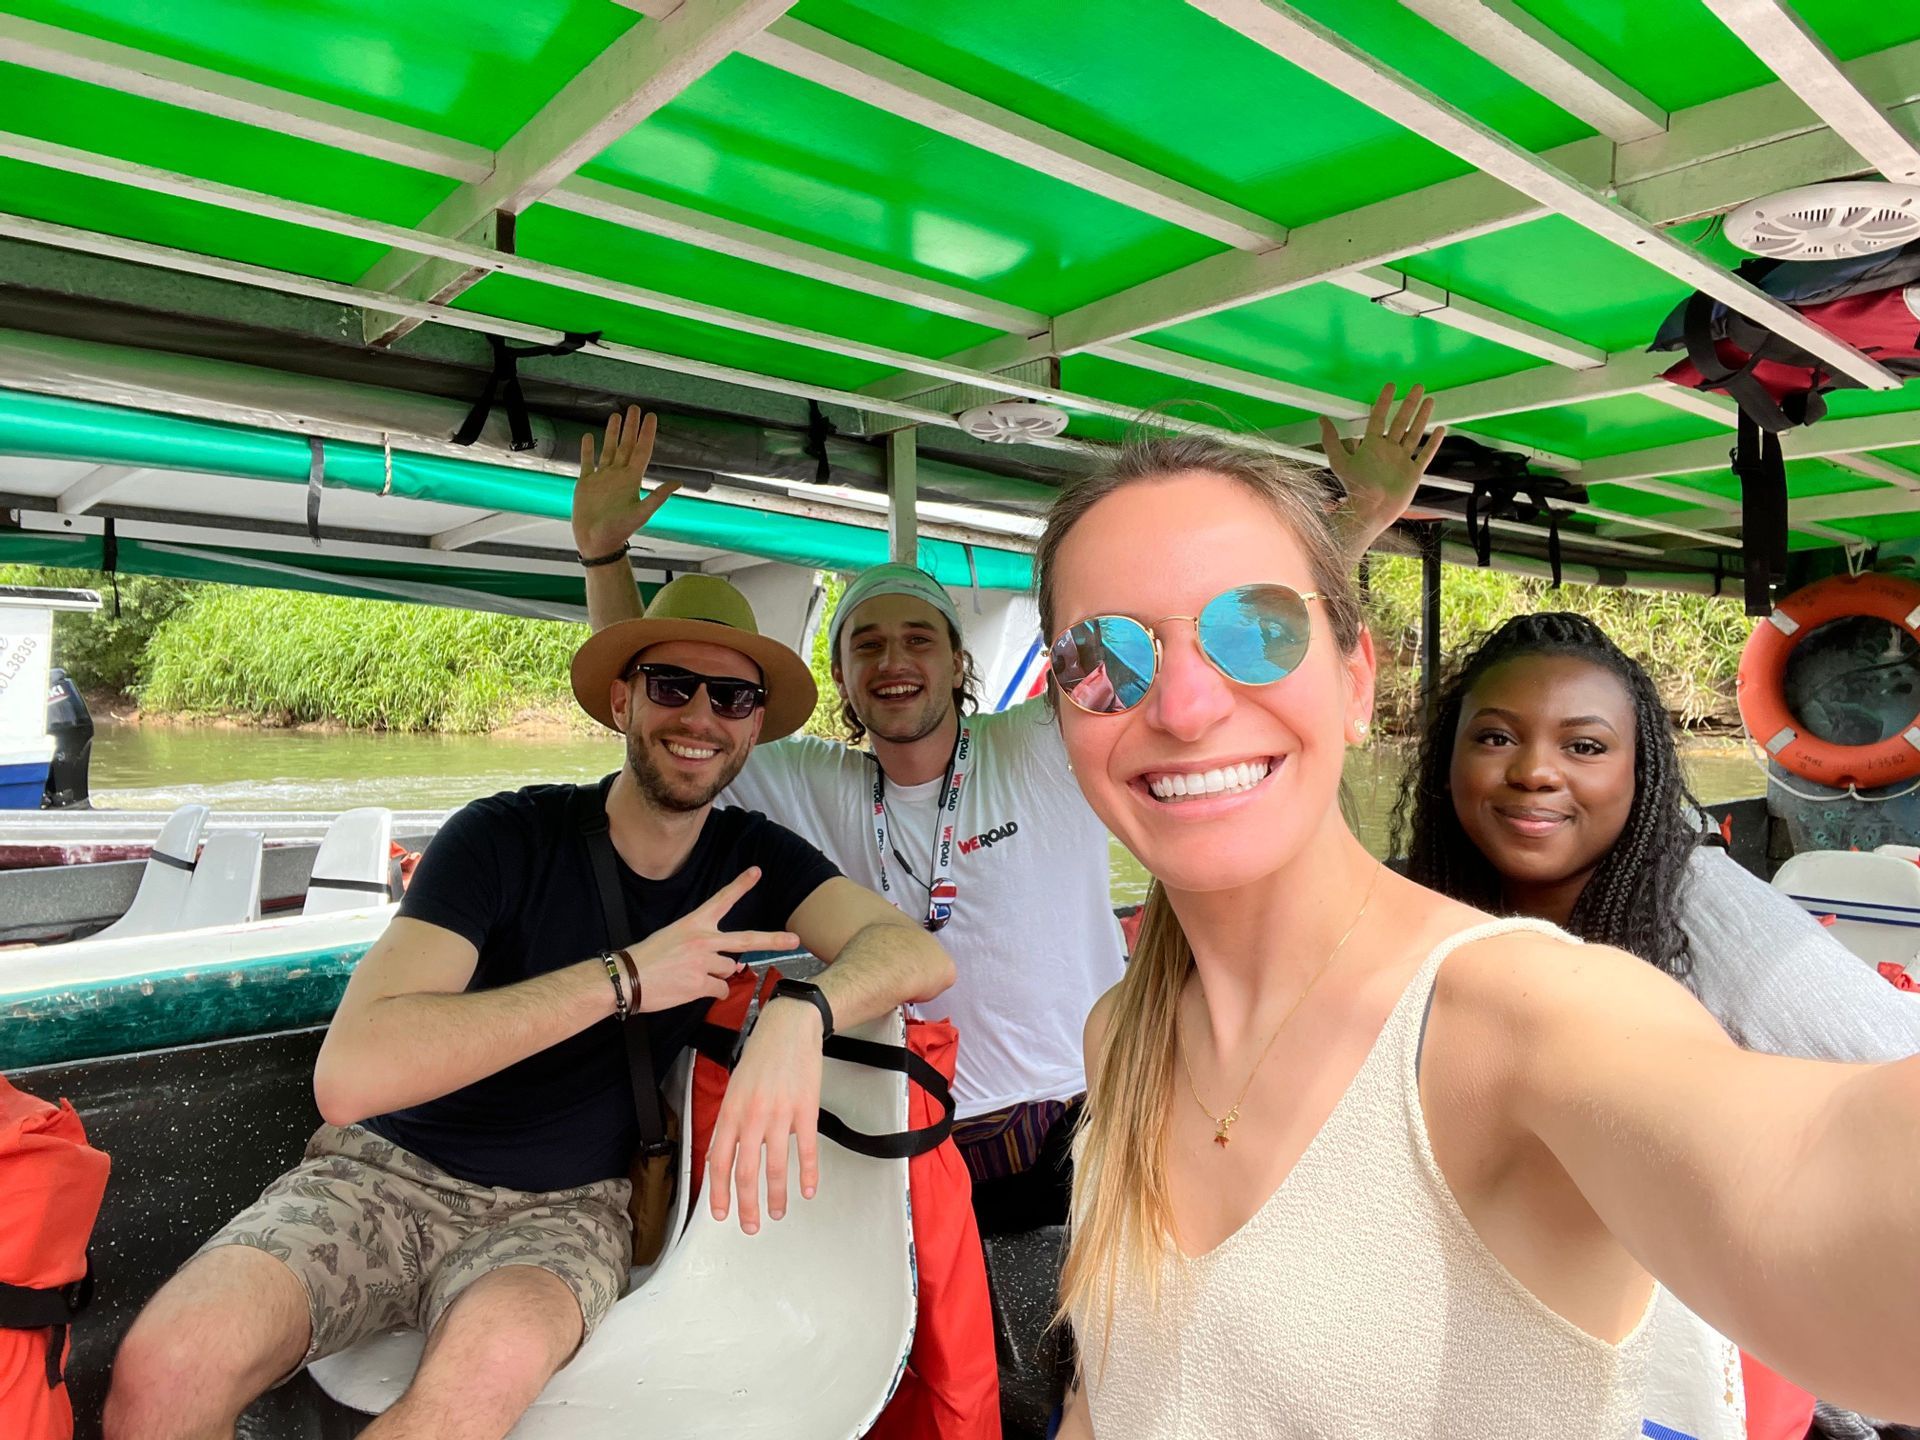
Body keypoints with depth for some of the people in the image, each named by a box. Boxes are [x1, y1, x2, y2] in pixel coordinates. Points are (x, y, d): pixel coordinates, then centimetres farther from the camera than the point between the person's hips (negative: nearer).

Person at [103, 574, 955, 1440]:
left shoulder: (753, 860, -2)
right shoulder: (508, 837, -14)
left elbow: (917, 954, -17)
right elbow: (348, 1075, -26)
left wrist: (802, 1011, -39)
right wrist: (625, 978, -28)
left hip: (563, 1208, 2)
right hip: (388, 1170, -1)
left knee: (493, 1363, -33)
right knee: (166, 1369, -29)